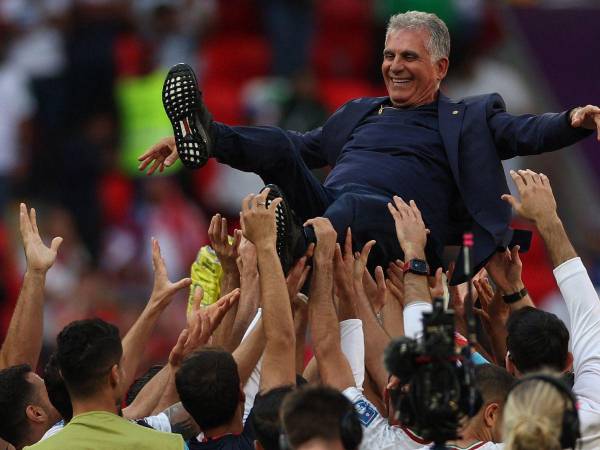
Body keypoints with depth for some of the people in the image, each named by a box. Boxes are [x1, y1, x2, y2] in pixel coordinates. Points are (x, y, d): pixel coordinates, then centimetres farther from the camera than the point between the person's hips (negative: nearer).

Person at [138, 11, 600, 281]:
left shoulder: (467, 119, 18)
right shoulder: (360, 113, 34)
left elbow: (528, 133, 3)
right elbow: (298, 146, 37)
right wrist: (213, 140, 30)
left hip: (400, 233, -6)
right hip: (324, 212, 6)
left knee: (354, 204, -39)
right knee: (279, 147, -11)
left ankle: (296, 249, -69)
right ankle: (201, 136, -38)